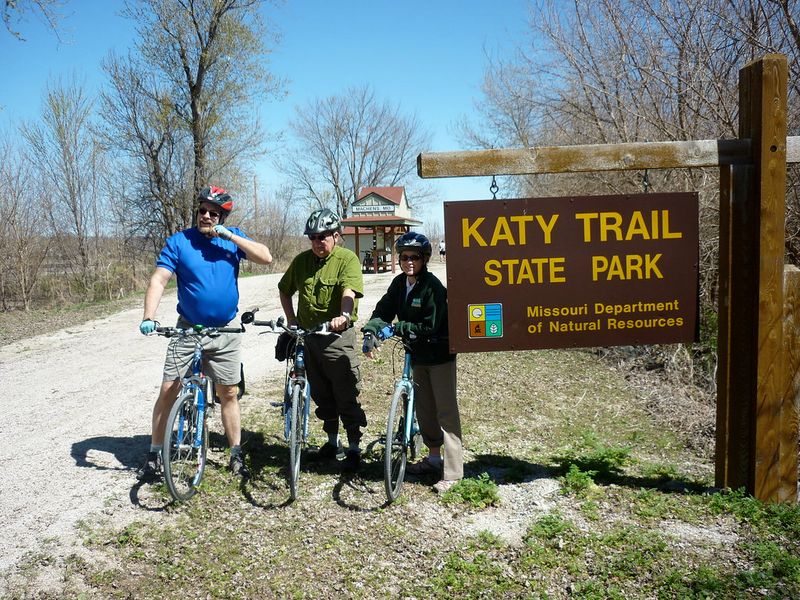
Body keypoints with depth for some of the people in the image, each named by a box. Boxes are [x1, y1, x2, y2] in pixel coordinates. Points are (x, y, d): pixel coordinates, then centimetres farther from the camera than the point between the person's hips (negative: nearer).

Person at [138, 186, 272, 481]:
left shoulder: (233, 237, 1)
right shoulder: (178, 241, -5)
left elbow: (266, 257, -11)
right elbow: (158, 280, -12)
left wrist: (229, 236, -18)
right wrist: (148, 317, -27)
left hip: (226, 332, 1)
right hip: (188, 330, -1)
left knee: (229, 393, 8)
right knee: (168, 391, -2)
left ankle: (236, 455, 20)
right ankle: (154, 454, 14)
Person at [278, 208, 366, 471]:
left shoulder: (347, 259, -8)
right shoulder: (301, 260, 7)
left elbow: (349, 291, -25)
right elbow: (285, 291, 20)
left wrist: (344, 315, -44)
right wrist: (291, 320, 8)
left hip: (338, 335, -5)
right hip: (307, 336, 6)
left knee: (347, 396, -2)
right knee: (321, 395, 15)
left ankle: (354, 448, 9)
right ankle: (331, 441, 31)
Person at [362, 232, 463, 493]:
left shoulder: (433, 286, -20)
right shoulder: (399, 283, 2)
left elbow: (430, 327, -22)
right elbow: (382, 311, -4)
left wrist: (399, 328, -21)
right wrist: (371, 331, -22)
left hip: (439, 355, -7)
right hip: (418, 355, 7)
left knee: (446, 410, -7)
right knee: (423, 408, 16)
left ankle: (452, 471, -3)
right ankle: (433, 457, 32)